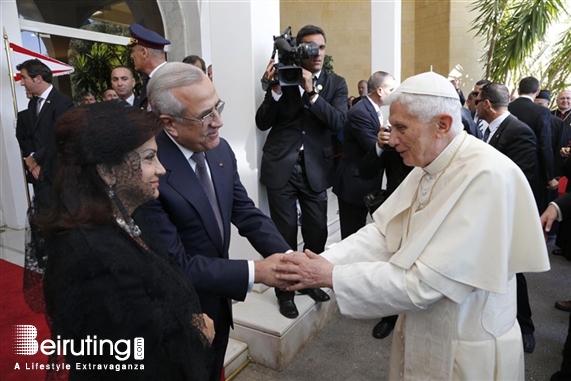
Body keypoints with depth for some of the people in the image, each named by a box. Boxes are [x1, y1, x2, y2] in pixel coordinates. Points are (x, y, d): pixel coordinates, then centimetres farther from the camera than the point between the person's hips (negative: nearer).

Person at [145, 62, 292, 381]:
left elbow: (247, 213, -4)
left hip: (218, 303, 6)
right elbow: (176, 264, -28)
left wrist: (287, 257, -19)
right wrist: (255, 272, -30)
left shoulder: (221, 150, -8)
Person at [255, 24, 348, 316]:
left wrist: (311, 91, -21)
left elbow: (338, 123, -11)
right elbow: (262, 123, -3)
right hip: (281, 167, -1)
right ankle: (285, 291, 25)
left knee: (317, 233, 11)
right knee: (284, 233, 7)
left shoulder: (336, 84, 5)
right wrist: (275, 89, -17)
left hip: (315, 169, 2)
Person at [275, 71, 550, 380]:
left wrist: (331, 276, -25)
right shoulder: (427, 168, -1)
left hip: (467, 353, -7)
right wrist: (321, 261, -18)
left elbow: (423, 283, -30)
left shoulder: (486, 176, -28)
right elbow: (382, 233, -4)